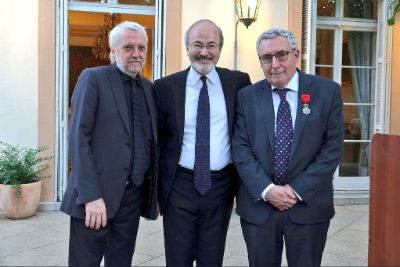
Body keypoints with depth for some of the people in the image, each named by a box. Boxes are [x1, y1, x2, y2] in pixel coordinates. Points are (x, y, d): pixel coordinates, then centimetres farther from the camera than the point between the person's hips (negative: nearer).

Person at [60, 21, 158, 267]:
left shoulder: (149, 87, 12)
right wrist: (91, 195, -19)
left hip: (134, 194, 5)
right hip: (96, 194, -5)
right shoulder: (93, 78, -4)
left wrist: (154, 190, 9)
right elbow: (78, 137, -12)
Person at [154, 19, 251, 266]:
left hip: (221, 186, 1)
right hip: (179, 186, 0)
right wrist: (160, 186, 3)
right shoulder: (165, 86, -2)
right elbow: (159, 138, 5)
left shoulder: (238, 82, 0)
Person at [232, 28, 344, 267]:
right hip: (258, 205, 1)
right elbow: (241, 149, -3)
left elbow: (333, 148, -5)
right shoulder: (247, 97, 2)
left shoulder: (328, 91, -2)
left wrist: (297, 191, -11)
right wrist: (267, 190, -14)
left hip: (309, 205, -1)